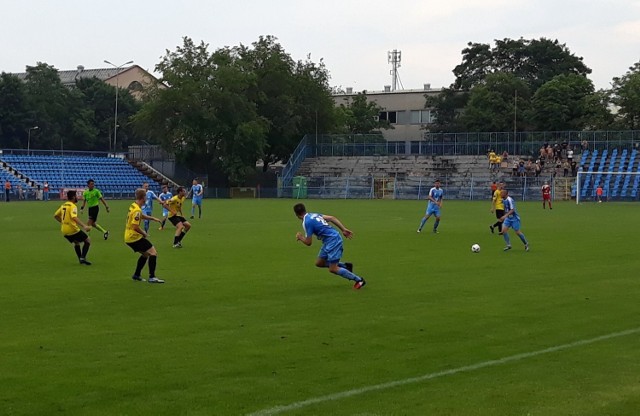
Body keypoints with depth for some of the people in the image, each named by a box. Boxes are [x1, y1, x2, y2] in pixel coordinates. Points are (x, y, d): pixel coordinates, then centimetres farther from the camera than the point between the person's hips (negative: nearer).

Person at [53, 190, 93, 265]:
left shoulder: (63, 205, 12)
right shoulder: (73, 206, -13)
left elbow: (55, 216, 20)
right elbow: (74, 218, -29)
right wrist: (84, 226, -37)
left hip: (64, 230, 8)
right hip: (72, 229, -8)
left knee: (76, 243, 28)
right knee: (88, 240, 3)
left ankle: (80, 259, 24)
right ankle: (83, 258, -9)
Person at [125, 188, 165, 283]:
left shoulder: (133, 206, 9)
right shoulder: (137, 210, -21)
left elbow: (142, 216, 29)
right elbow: (135, 227, -26)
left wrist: (153, 218, 21)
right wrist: (144, 233, -11)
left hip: (129, 237, 10)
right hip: (134, 237, -10)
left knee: (145, 254, 24)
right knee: (153, 253, -8)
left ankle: (136, 275, 26)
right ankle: (152, 277, -13)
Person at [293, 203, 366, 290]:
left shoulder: (306, 222, -15)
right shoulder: (313, 215, 11)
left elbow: (308, 242, -12)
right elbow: (332, 218, 10)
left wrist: (300, 237, 9)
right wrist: (344, 229, 12)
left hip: (332, 241, -10)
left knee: (333, 269, -4)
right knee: (319, 263, 15)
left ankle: (359, 280, 3)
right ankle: (345, 266, 21)